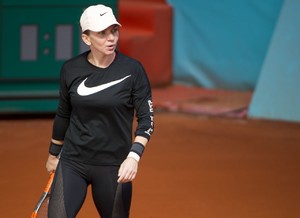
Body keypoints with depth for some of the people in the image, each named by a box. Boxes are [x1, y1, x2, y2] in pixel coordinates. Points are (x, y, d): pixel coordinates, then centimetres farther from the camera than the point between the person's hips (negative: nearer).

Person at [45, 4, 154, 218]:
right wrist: (54, 154, 22)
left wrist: (133, 156, -21)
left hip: (113, 166, -2)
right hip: (72, 162, 2)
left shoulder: (132, 69, -8)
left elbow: (146, 118, -7)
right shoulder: (71, 69, -1)